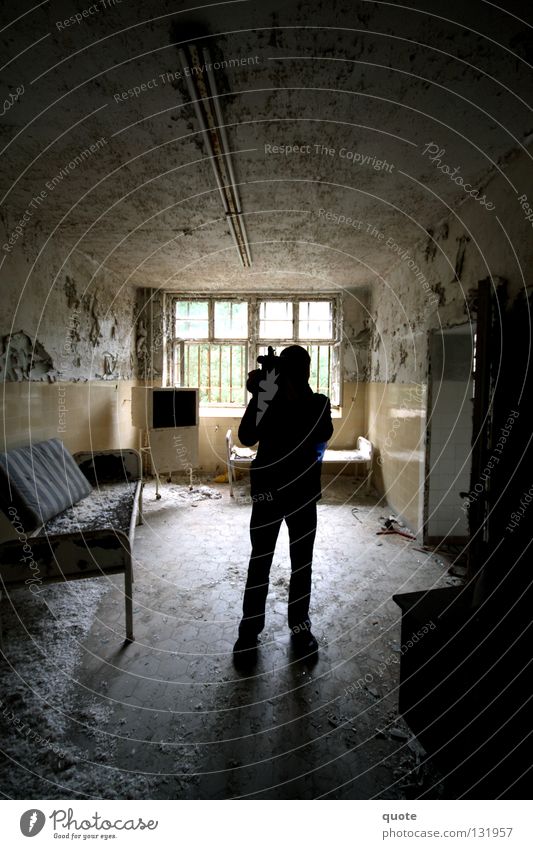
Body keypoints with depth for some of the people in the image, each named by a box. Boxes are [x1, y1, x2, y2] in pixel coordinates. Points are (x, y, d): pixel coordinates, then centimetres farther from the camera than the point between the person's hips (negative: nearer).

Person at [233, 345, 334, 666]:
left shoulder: (319, 402, 0)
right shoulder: (266, 398, -4)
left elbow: (323, 434, -18)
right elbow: (246, 438, -16)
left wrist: (299, 396, -23)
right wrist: (259, 397, -25)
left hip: (303, 495, 1)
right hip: (267, 492, -1)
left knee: (302, 565, 13)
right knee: (259, 565, 5)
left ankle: (300, 627, 30)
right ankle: (249, 632, 20)